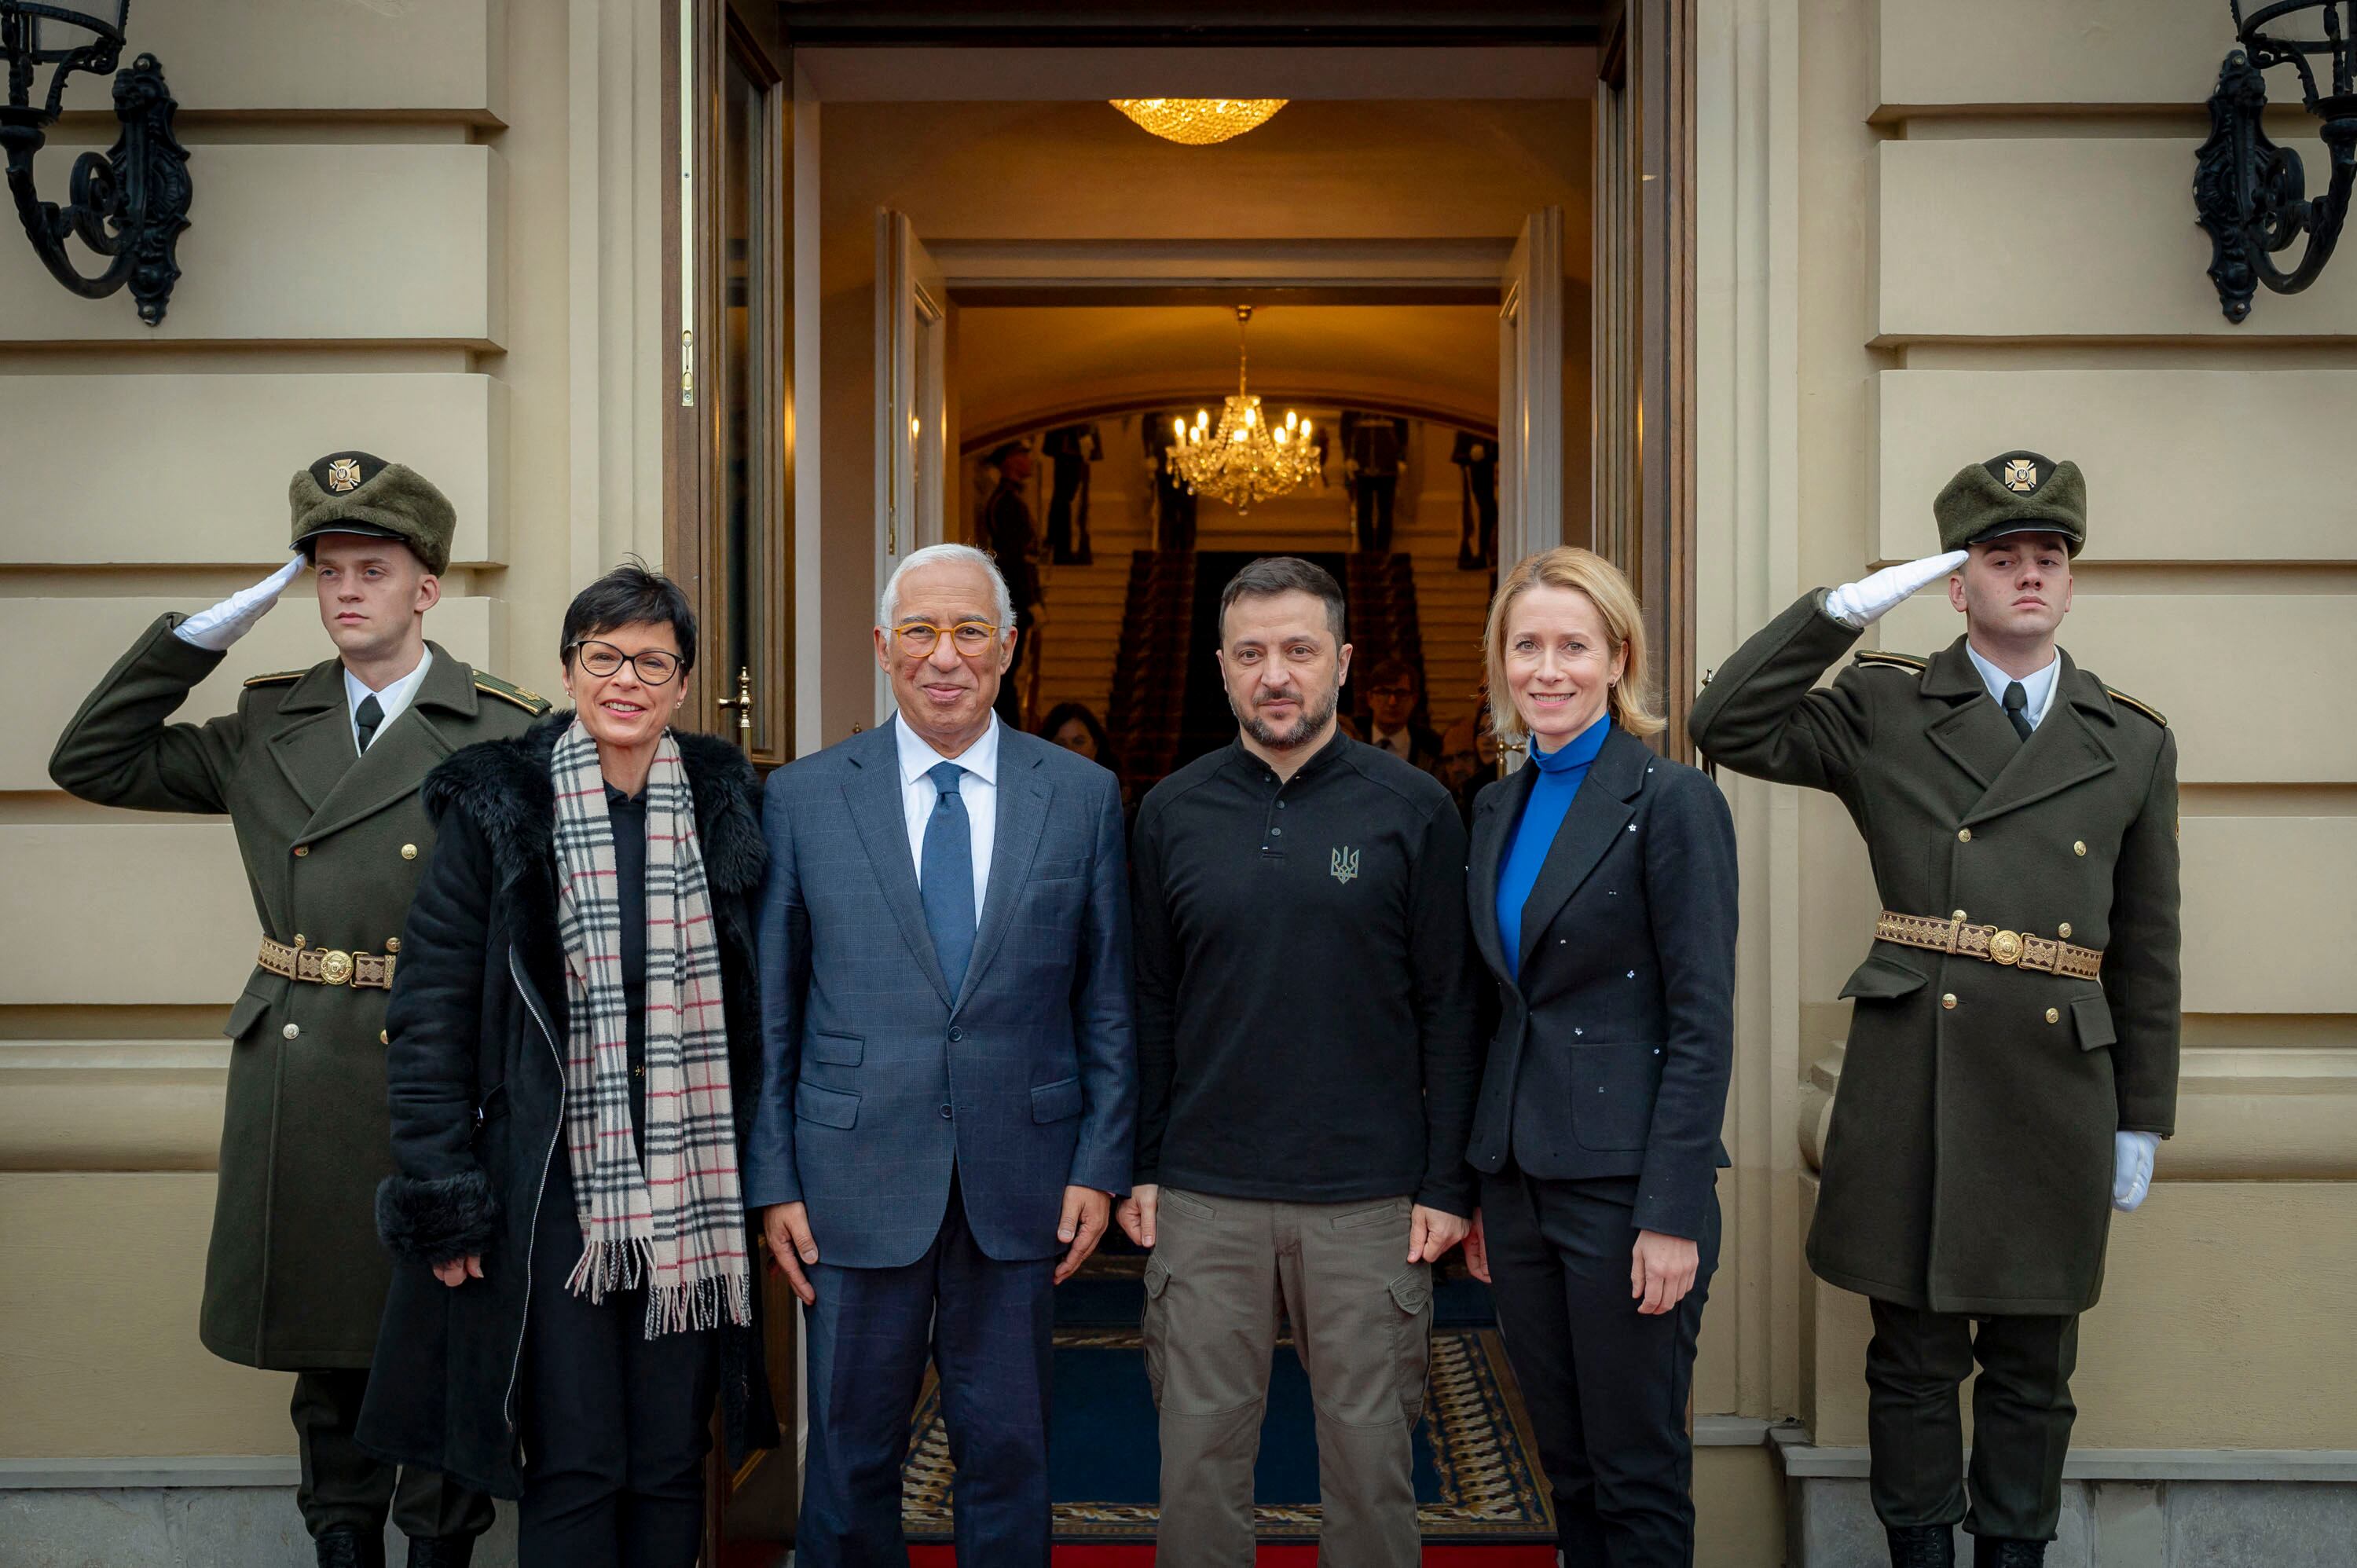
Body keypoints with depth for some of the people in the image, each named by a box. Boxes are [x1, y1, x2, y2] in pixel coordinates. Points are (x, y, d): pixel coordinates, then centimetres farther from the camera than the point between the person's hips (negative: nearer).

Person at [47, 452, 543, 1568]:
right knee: (323, 1333, 14)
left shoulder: (505, 737, -3)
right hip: (298, 1086, 4)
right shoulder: (268, 728, 9)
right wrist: (203, 633, 3)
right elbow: (92, 761, 11)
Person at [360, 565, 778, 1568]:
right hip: (549, 1190, -3)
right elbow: (430, 1012, -3)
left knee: (671, 1468, 10)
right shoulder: (498, 808, -3)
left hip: (687, 1197, 3)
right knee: (573, 1468, 0)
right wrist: (443, 1196, -7)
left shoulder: (723, 807, 5)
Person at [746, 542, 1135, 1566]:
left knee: (1008, 1451, 10)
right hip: (858, 1177, 0)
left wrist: (1101, 1165, -1)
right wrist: (771, 1178, -1)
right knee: (851, 1452, 10)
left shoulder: (1083, 796, 3)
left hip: (1022, 1182, 1)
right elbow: (770, 1009, 3)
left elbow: (1110, 1001, 5)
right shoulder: (803, 798, 2)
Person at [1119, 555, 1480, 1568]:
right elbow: (1149, 1002, 9)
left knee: (1369, 1453, 7)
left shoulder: (1414, 810, 0)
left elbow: (1449, 1010, 0)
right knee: (1198, 1455, 7)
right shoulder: (1173, 812, 6)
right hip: (1205, 1199, 2)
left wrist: (1447, 1185, -4)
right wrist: (1141, 1167, 4)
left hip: (1370, 1200, -1)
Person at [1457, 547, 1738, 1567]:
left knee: (1638, 1473, 5)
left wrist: (1673, 1216, -17)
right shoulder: (1498, 807, 11)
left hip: (1624, 1182, -6)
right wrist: (1475, 1191, 13)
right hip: (1517, 1177, 7)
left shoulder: (1671, 802, -10)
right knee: (1565, 1463, 16)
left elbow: (1702, 1023, -13)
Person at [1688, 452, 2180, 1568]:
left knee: (2033, 1367, 13)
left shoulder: (2132, 744, 10)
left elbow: (2146, 951, 11)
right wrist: (1844, 608, -12)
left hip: (2061, 1084, 2)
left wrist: (2143, 1122, 9)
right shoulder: (1885, 711, 4)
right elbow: (1728, 728, -8)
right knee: (1914, 1357, 8)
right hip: (1911, 1085, -2)